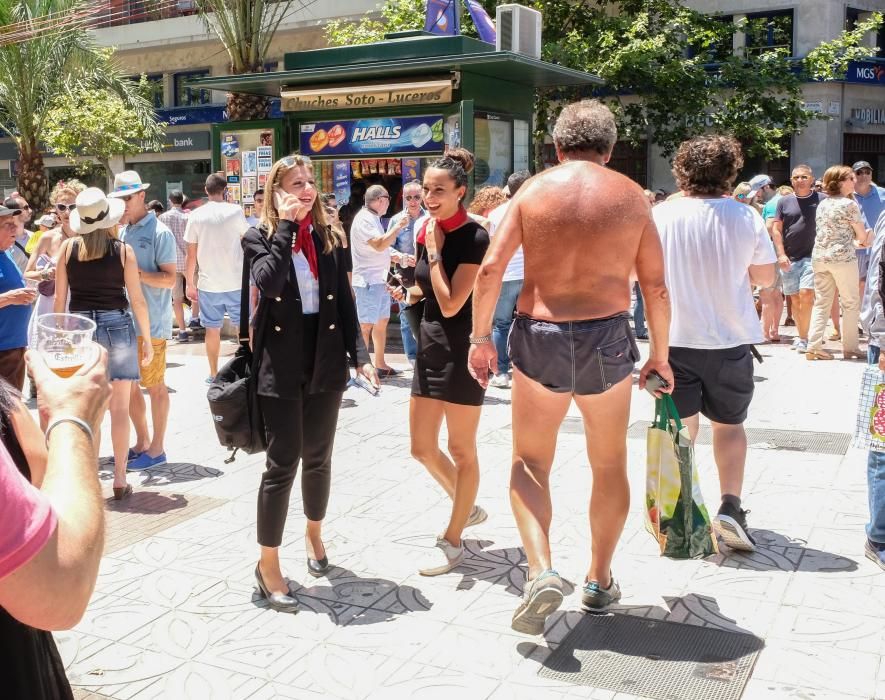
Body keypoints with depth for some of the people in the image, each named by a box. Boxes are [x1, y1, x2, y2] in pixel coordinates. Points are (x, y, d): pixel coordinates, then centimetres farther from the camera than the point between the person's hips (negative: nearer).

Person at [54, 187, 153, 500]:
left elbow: (60, 299, 2)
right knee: (119, 407, 6)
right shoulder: (123, 250, -5)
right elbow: (137, 300, -5)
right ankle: (120, 479, 10)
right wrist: (148, 340, 4)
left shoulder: (68, 247, -1)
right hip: (117, 326, -2)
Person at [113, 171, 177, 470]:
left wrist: (135, 272, -23)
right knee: (127, 385, 14)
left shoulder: (159, 233, -9)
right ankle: (142, 442, 29)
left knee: (155, 386, 3)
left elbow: (169, 279, -14)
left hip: (151, 322, -7)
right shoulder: (124, 231, 12)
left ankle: (157, 449, 15)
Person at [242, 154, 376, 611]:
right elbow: (270, 281, -23)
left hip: (325, 363, 4)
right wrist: (286, 225, -16)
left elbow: (345, 302, 7)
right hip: (280, 365, -4)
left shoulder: (329, 239, 8)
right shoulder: (258, 237, -1)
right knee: (283, 462, -5)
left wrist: (359, 355, -2)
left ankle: (314, 532, 39)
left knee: (317, 458, 14)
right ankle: (268, 564, 8)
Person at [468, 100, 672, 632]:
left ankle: (542, 571, -4)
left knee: (530, 463, 14)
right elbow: (656, 287, 4)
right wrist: (660, 355, 14)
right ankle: (599, 581, 29)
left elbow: (492, 268, -6)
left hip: (539, 337, -1)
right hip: (607, 337, 1)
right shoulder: (631, 196, 4)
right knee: (610, 465, 19)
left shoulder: (534, 190, 2)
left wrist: (481, 337, 2)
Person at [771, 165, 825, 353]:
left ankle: (803, 338, -7)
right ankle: (801, 335, 19)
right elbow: (776, 229, 6)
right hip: (789, 258, 3)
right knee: (794, 298, 8)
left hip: (812, 256, -3)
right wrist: (781, 255, -3)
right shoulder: (784, 202, 8)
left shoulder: (822, 200, 2)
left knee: (806, 294, -15)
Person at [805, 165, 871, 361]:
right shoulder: (849, 204, -7)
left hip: (819, 257, 6)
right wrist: (863, 239, 20)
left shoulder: (822, 204, 13)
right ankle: (850, 348, 8)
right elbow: (862, 236, -3)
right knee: (851, 303, 5)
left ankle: (813, 347, 2)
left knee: (821, 303, 8)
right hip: (843, 257, -6)